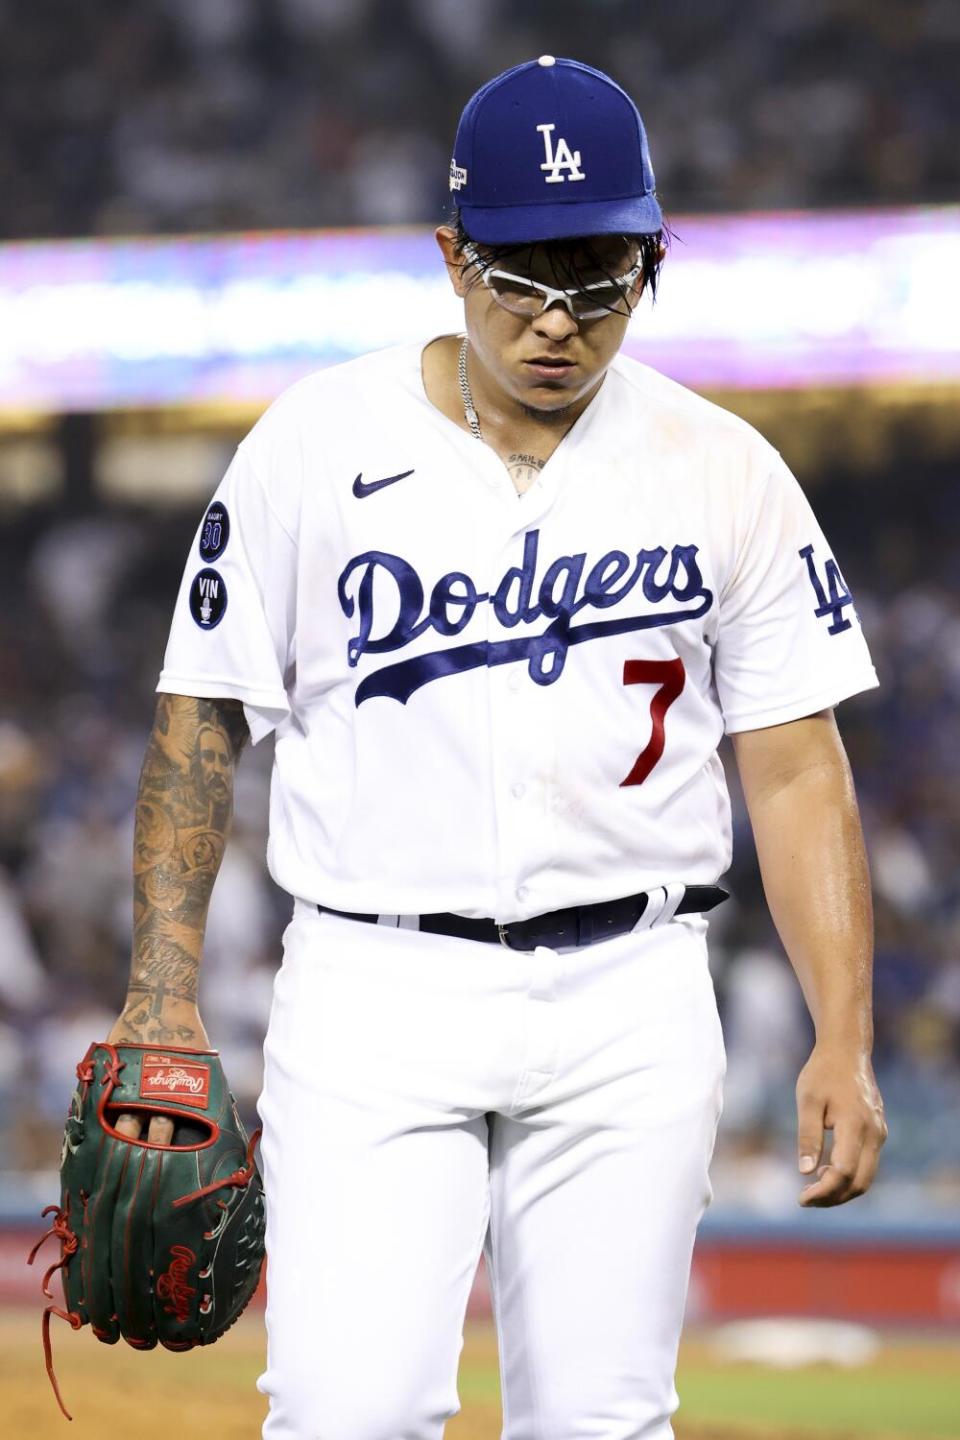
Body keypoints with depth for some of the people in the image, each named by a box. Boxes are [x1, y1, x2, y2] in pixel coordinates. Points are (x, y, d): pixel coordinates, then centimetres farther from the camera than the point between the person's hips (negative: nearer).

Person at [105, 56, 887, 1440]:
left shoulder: (727, 475, 4)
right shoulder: (315, 446, 1)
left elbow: (796, 770, 5)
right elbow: (204, 717, 5)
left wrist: (843, 1039, -4)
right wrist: (163, 992, -4)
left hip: (631, 1013, 1)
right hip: (374, 997, -1)